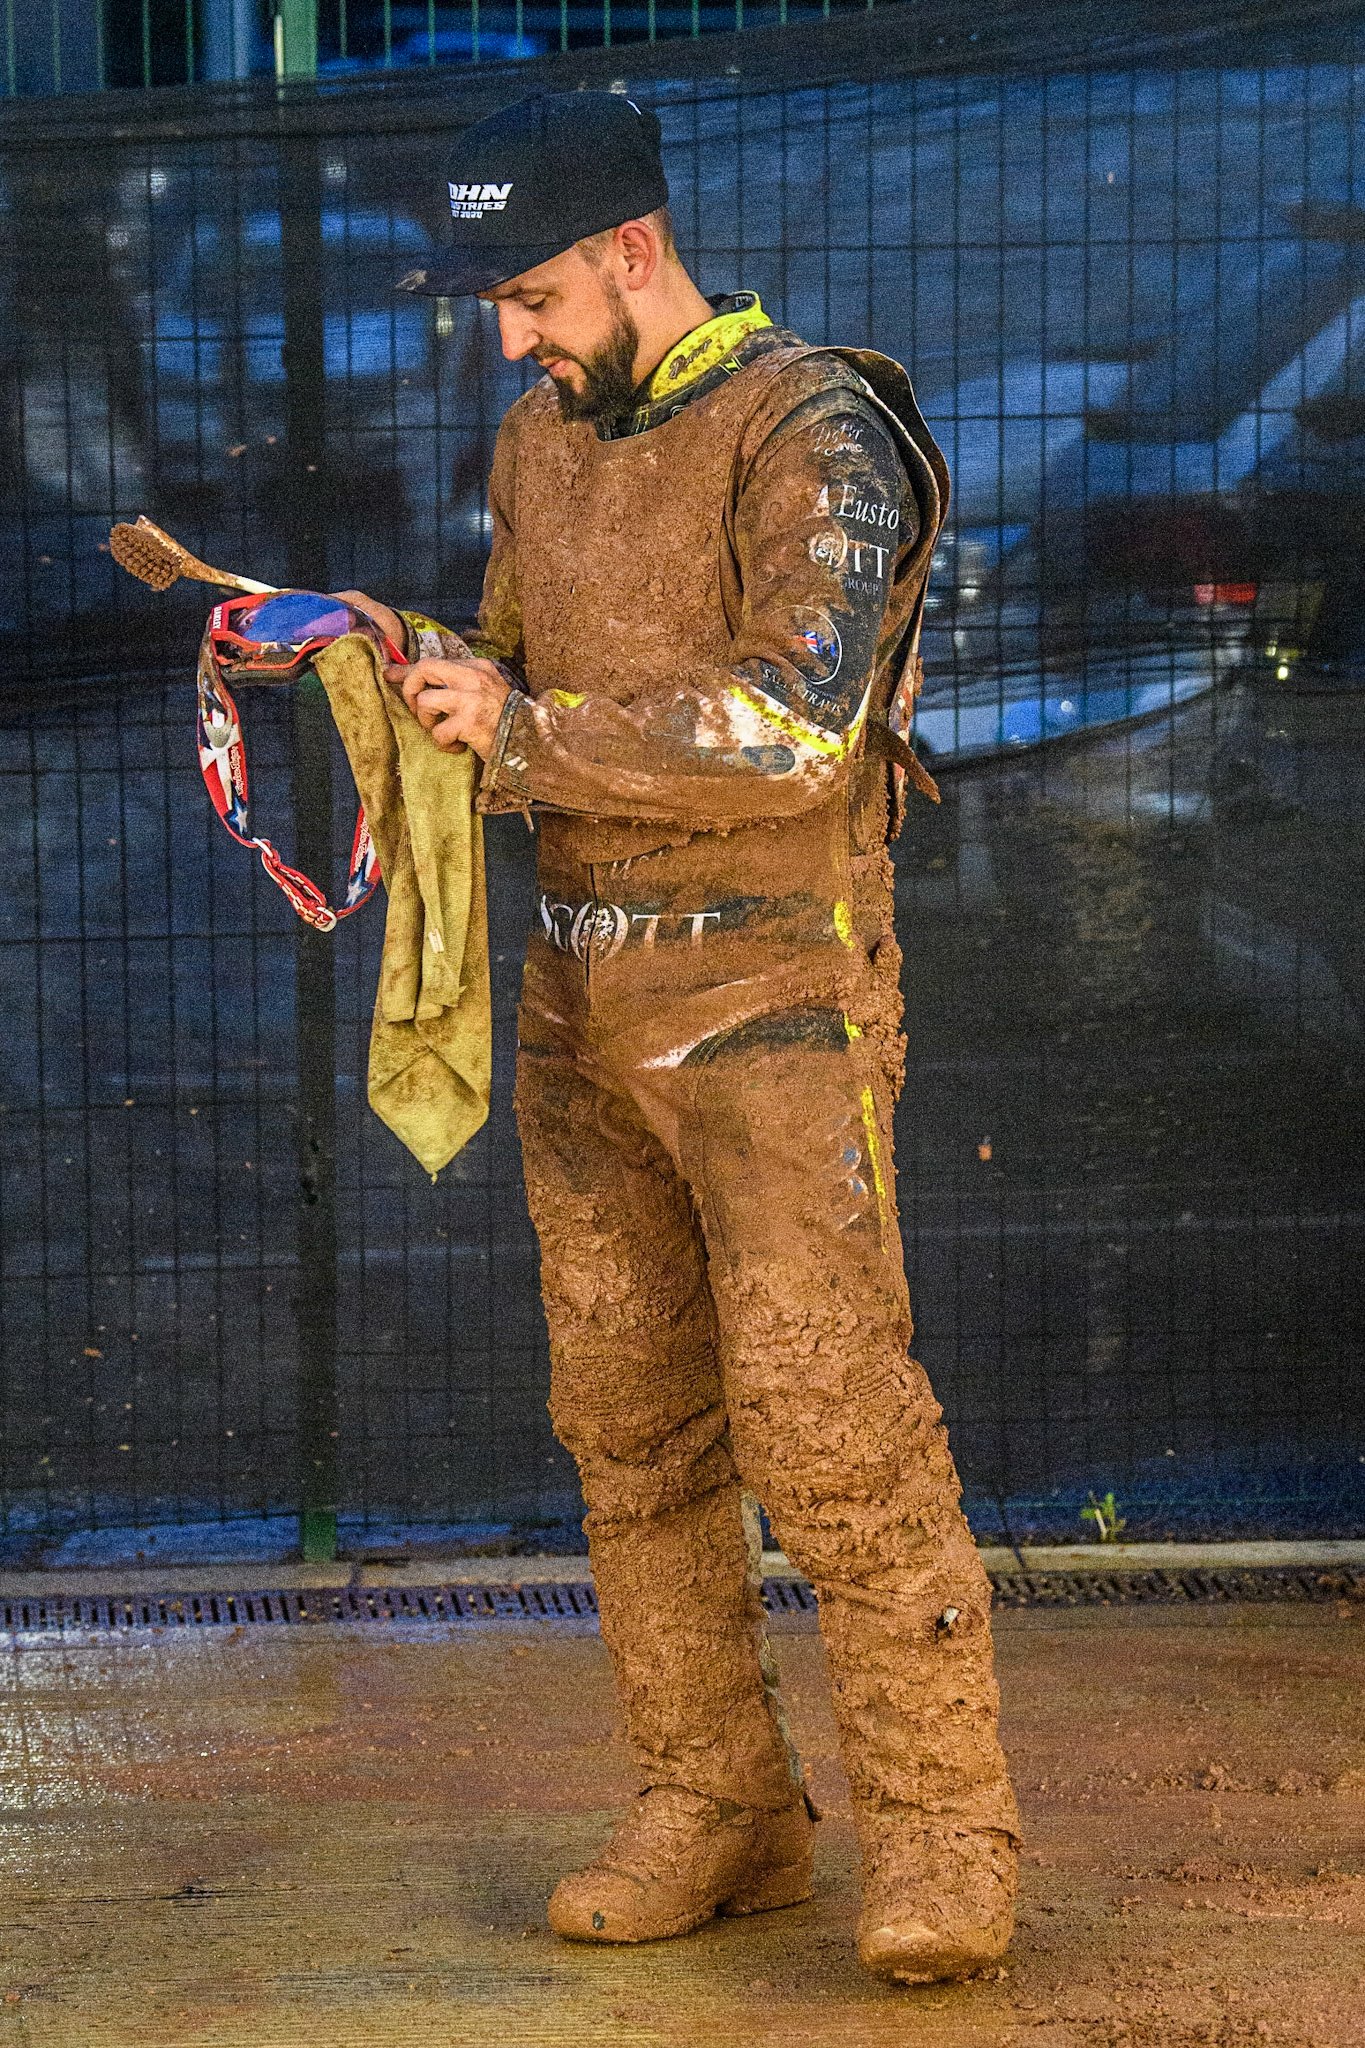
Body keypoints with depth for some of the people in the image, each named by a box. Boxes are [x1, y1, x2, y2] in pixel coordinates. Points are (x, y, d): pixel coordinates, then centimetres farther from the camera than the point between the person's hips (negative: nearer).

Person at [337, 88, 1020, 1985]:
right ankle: (719, 1812, 17)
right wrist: (412, 665, 1)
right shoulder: (543, 442, 12)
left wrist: (526, 731, -20)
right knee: (632, 1420, 8)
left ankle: (940, 1833, -2)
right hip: (584, 991, 8)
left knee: (828, 1417, -11)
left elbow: (794, 730, -23)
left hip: (772, 992, -7)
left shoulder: (814, 437, -12)